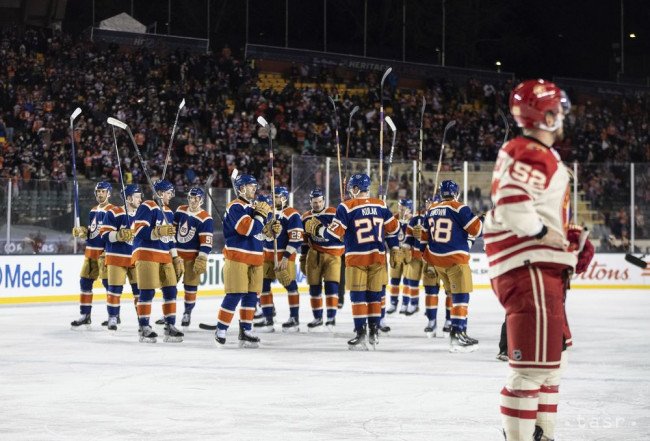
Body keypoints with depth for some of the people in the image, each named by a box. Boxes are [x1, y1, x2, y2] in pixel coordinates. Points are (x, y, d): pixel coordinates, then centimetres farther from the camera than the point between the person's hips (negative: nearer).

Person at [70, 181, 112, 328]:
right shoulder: (93, 211, 16)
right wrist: (82, 232, 3)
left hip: (105, 251, -8)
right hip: (90, 251, 8)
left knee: (108, 283, -7)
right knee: (85, 282, 7)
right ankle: (84, 315, 13)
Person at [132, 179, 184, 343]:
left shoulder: (169, 212, 18)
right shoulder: (147, 207, -8)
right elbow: (139, 231, -16)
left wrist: (176, 258, 16)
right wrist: (158, 232, -30)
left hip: (164, 256, 8)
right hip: (146, 254, -8)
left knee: (171, 291, 4)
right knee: (147, 291, -9)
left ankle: (170, 327, 10)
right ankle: (144, 328, -2)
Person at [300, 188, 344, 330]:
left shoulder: (334, 214, -5)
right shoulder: (306, 218, 9)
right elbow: (304, 240, 16)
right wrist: (303, 259, 16)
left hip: (332, 254, -4)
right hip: (314, 255, 4)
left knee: (331, 284, -13)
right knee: (314, 286, 6)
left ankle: (331, 317, -8)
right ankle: (317, 317, 17)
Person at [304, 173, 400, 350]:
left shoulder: (346, 207, -8)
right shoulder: (380, 205, 6)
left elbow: (335, 233, -10)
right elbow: (393, 228, 11)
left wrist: (316, 229, 6)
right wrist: (394, 249, 21)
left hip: (356, 257, -4)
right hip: (378, 256, 4)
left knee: (358, 295, 0)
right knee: (374, 294, 12)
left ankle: (361, 333, -6)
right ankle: (374, 332, 15)